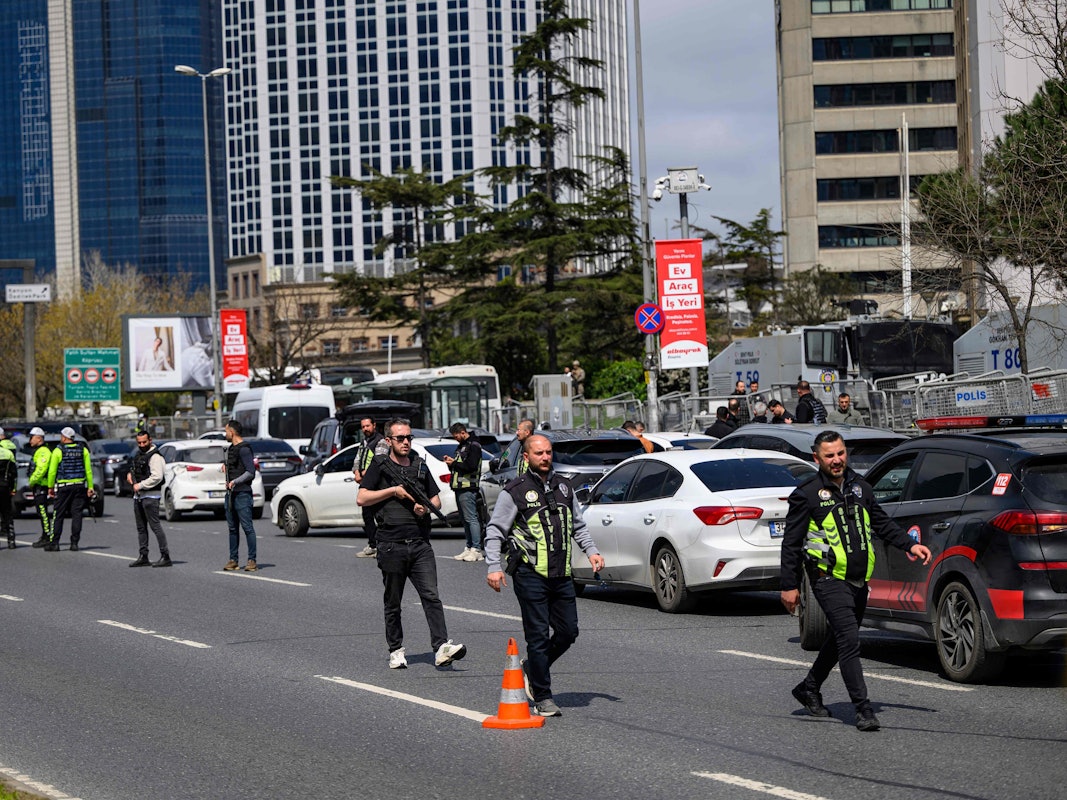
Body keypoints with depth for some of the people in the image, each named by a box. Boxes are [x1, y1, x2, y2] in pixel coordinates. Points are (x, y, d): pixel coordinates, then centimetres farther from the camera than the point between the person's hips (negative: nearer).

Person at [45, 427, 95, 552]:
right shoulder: (83, 450, 5)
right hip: (80, 486, 3)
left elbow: (52, 471, -5)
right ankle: (74, 542, 3)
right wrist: (90, 487, 6)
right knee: (77, 514, 5)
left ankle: (54, 542, 2)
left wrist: (50, 487, 3)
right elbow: (88, 470, 3)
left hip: (63, 486, -3)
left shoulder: (58, 451, -5)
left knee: (58, 515, 3)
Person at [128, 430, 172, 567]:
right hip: (138, 496, 10)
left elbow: (157, 477, -23)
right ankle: (143, 557, 18)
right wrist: (130, 473, 11)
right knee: (141, 528, 12)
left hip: (150, 496, -10)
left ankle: (165, 557, -12)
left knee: (155, 525, -12)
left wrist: (140, 485, -18)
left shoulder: (154, 456, -14)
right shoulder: (139, 454, 16)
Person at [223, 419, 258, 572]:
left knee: (247, 527, -9)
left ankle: (252, 560, -8)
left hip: (242, 493, -9)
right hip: (230, 493, 9)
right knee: (232, 528, 9)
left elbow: (251, 472, -16)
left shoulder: (244, 449, -11)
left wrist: (235, 481, -24)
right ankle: (233, 560, 12)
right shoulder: (230, 448, 18)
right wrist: (225, 465, 16)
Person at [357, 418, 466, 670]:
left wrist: (426, 507, -1)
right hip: (391, 544, -2)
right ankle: (396, 651, 18)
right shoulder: (380, 466, 5)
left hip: (420, 543, 2)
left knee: (431, 596, -11)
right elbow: (361, 498, -3)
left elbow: (436, 499, 22)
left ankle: (442, 648, -19)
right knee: (393, 603, 7)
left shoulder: (420, 466, 17)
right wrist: (394, 490, -9)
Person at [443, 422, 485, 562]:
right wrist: (451, 462, 8)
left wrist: (454, 463, -12)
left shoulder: (473, 446, -9)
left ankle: (477, 550, -12)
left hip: (468, 488, -10)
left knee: (471, 519, -11)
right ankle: (469, 548, 14)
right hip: (459, 487, 10)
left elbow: (471, 466, -19)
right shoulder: (462, 445, 22)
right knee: (465, 519, 10)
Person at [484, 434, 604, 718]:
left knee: (568, 631, 6)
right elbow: (494, 531, -2)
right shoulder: (515, 491, -3)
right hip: (530, 575, -6)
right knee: (538, 636, -4)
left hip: (561, 575, 6)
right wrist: (493, 567, -12)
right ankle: (542, 697, 4)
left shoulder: (563, 487, 15)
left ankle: (531, 670, 28)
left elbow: (578, 525, 26)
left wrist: (591, 551, 11)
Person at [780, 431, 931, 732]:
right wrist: (789, 586, -5)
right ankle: (863, 709, -16)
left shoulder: (859, 487, 11)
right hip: (829, 579, -7)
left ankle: (809, 689, 36)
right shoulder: (807, 495, -7)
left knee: (840, 640, 17)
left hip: (858, 580, 7)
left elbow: (881, 523, 23)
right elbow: (791, 543, -4)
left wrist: (910, 545, 11)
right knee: (849, 641, -15)